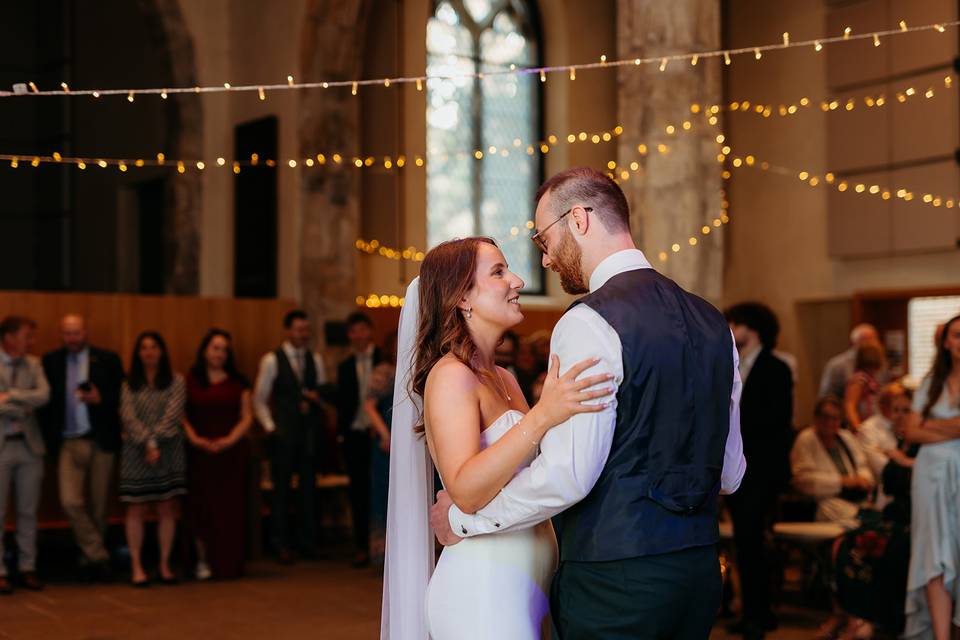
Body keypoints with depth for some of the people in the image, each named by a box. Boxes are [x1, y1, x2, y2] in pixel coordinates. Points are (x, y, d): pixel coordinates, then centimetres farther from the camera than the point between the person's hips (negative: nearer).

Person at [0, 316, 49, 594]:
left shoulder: (33, 364, 9)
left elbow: (44, 395, -7)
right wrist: (23, 409, -9)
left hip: (29, 446, 4)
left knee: (28, 511, 8)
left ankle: (27, 568, 16)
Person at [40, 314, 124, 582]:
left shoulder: (108, 360, 3)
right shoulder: (50, 361, 7)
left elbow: (121, 398, 1)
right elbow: (45, 399, 7)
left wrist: (100, 399, -18)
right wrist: (49, 438, -3)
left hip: (100, 442, -1)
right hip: (68, 442, 1)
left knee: (99, 505, 5)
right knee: (70, 501, -13)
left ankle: (90, 558, 21)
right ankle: (98, 556, -4)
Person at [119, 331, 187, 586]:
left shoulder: (175, 381, 4)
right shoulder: (129, 385, 6)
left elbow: (172, 414, -6)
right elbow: (128, 417, -5)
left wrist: (155, 442, -15)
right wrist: (147, 442, -16)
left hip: (169, 452, 0)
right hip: (135, 452, 0)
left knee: (167, 509, 1)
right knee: (136, 509, -1)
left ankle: (164, 565, 7)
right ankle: (136, 566, 3)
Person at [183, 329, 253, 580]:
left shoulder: (237, 382, 10)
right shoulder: (190, 381, 6)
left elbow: (246, 417, 6)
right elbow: (182, 416, 2)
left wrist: (230, 439, -9)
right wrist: (195, 439, -13)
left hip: (232, 453, 1)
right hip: (200, 453, -1)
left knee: (231, 507, -1)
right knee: (202, 507, -5)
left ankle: (229, 564, 5)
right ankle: (204, 561, 1)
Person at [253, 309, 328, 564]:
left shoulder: (315, 360, 10)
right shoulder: (272, 360, -2)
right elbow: (259, 400, 2)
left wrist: (318, 398, -7)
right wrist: (270, 427, -6)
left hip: (311, 431, 3)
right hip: (284, 433, -3)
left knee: (309, 488, 7)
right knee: (281, 489, 1)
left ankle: (308, 542, 16)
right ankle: (281, 545, 9)